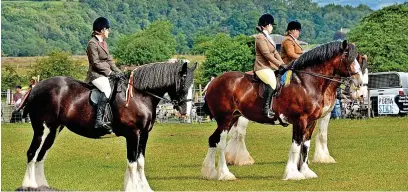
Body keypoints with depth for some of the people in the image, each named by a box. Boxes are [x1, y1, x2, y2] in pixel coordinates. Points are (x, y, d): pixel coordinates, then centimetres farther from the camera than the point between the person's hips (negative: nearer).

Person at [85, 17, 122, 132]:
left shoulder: (103, 43, 19)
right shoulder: (93, 43, -9)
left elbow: (109, 60, 20)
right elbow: (96, 63, -15)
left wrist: (117, 71, 7)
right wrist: (110, 72, -17)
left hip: (107, 74, 10)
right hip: (96, 74, -10)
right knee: (107, 90, -34)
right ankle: (99, 121, -40)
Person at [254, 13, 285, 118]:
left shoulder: (268, 38, 21)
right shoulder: (260, 38, -10)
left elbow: (275, 53, 18)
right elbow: (267, 54, -17)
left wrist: (282, 64, 6)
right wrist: (279, 64, -16)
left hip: (271, 67, 10)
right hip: (262, 67, -10)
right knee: (272, 82, -32)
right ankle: (266, 108, -29)